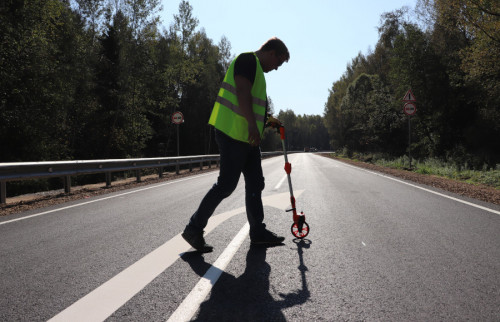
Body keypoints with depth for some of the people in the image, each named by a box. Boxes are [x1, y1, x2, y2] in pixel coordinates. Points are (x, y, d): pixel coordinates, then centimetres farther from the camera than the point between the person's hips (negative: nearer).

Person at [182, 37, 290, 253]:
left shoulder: (257, 70, 26)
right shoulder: (248, 60, -6)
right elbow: (242, 92, -21)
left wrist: (266, 121, 26)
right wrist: (253, 125, -28)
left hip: (247, 137, 11)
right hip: (233, 133, -11)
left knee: (255, 184, 10)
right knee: (226, 185, -8)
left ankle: (258, 233, 17)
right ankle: (194, 229, 2)